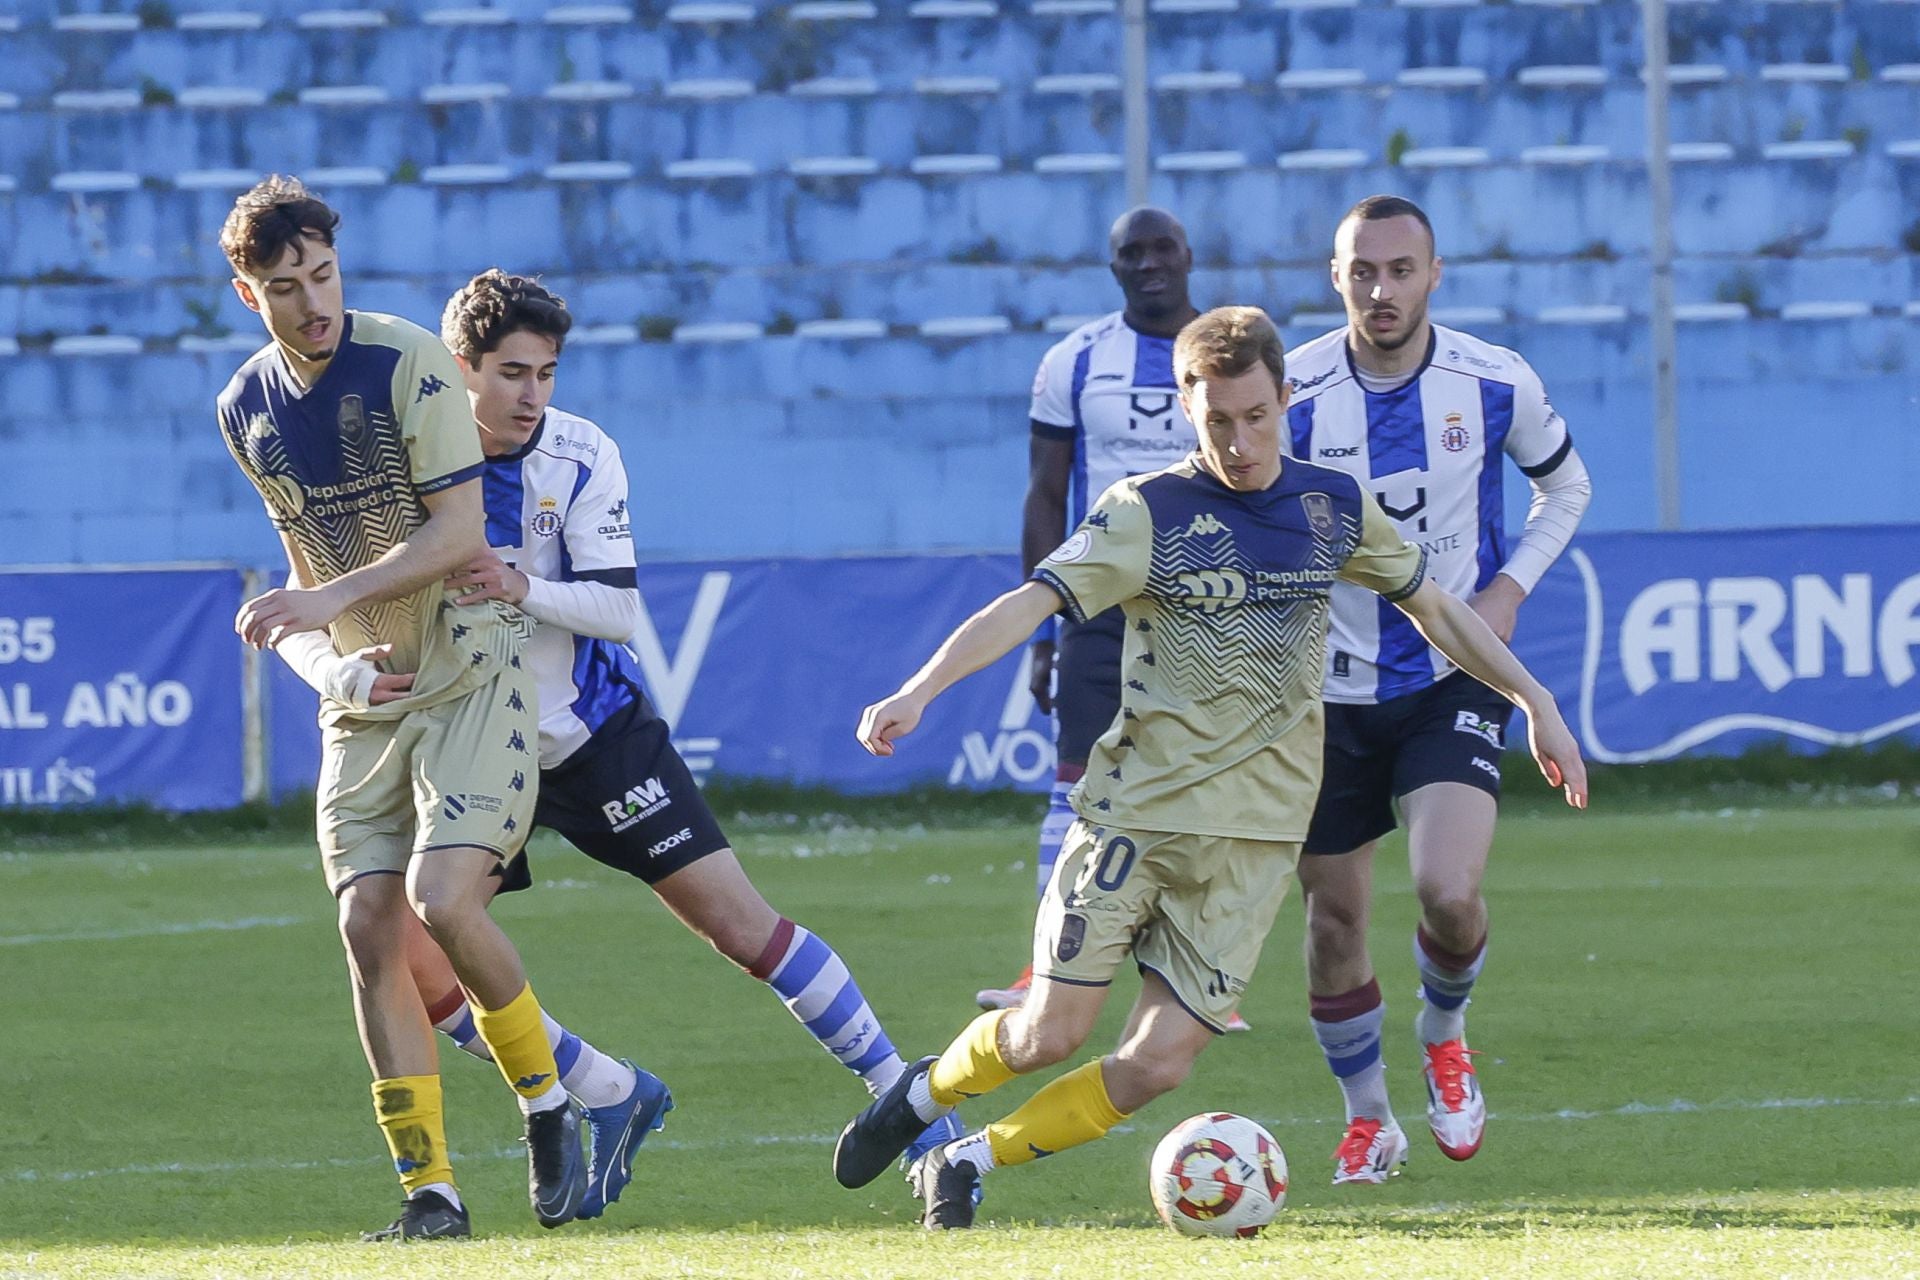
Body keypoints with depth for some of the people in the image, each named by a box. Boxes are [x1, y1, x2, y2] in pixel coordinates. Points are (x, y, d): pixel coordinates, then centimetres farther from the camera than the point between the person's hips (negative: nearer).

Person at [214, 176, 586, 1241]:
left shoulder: (407, 362, -13)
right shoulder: (246, 411, 5)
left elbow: (459, 530, -16)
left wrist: (336, 598, -24)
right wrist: (309, 625, 7)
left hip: (469, 679, -6)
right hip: (362, 702, 6)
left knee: (440, 900, -20)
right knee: (368, 926, -6)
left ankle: (548, 1106, 3)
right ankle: (429, 1187, -1)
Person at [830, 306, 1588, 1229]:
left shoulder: (1336, 509, 6)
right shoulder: (1149, 513, -7)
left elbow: (1435, 608, 21)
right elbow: (1031, 604, -18)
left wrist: (1536, 702, 19)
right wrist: (921, 689, -32)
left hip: (1255, 836, 3)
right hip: (1136, 809, -3)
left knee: (1153, 1067, -7)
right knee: (1048, 1034, -5)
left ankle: (968, 1164, 13)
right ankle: (924, 1092, 27)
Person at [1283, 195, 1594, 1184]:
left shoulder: (1497, 384, -7)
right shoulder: (1292, 394, -10)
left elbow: (1564, 487, 11)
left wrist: (1510, 588, -4)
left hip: (1455, 682, -1)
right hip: (1332, 688, 1)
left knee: (1449, 894, -19)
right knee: (1333, 919, 4)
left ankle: (1444, 1032, 15)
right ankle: (1367, 1116, 28)